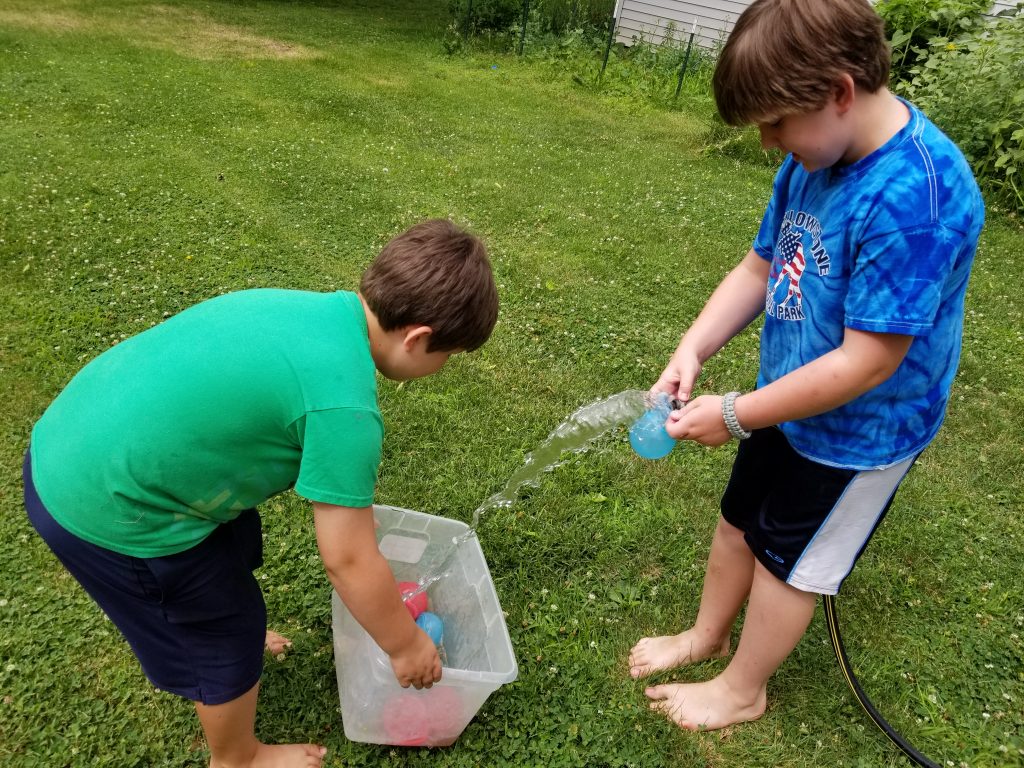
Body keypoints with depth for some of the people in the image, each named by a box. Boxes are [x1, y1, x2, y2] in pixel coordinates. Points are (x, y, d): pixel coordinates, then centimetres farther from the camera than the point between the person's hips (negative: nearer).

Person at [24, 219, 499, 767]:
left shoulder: (309, 308, 0)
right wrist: (406, 646, 1)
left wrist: (351, 510, 30)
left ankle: (179, 653, 64)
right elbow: (347, 560, -17)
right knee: (229, 639, 14)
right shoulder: (345, 403, -26)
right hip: (106, 511, -9)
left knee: (233, 543, 32)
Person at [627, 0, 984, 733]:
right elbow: (759, 267, 0)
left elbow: (865, 364, -32)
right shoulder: (815, 156, -9)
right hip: (788, 402, 7)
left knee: (788, 556, 12)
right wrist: (692, 350, -14)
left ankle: (742, 691, 39)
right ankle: (707, 636, 49)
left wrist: (735, 415, -24)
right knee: (740, 520, 23)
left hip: (857, 432, -7)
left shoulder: (914, 198, -34)